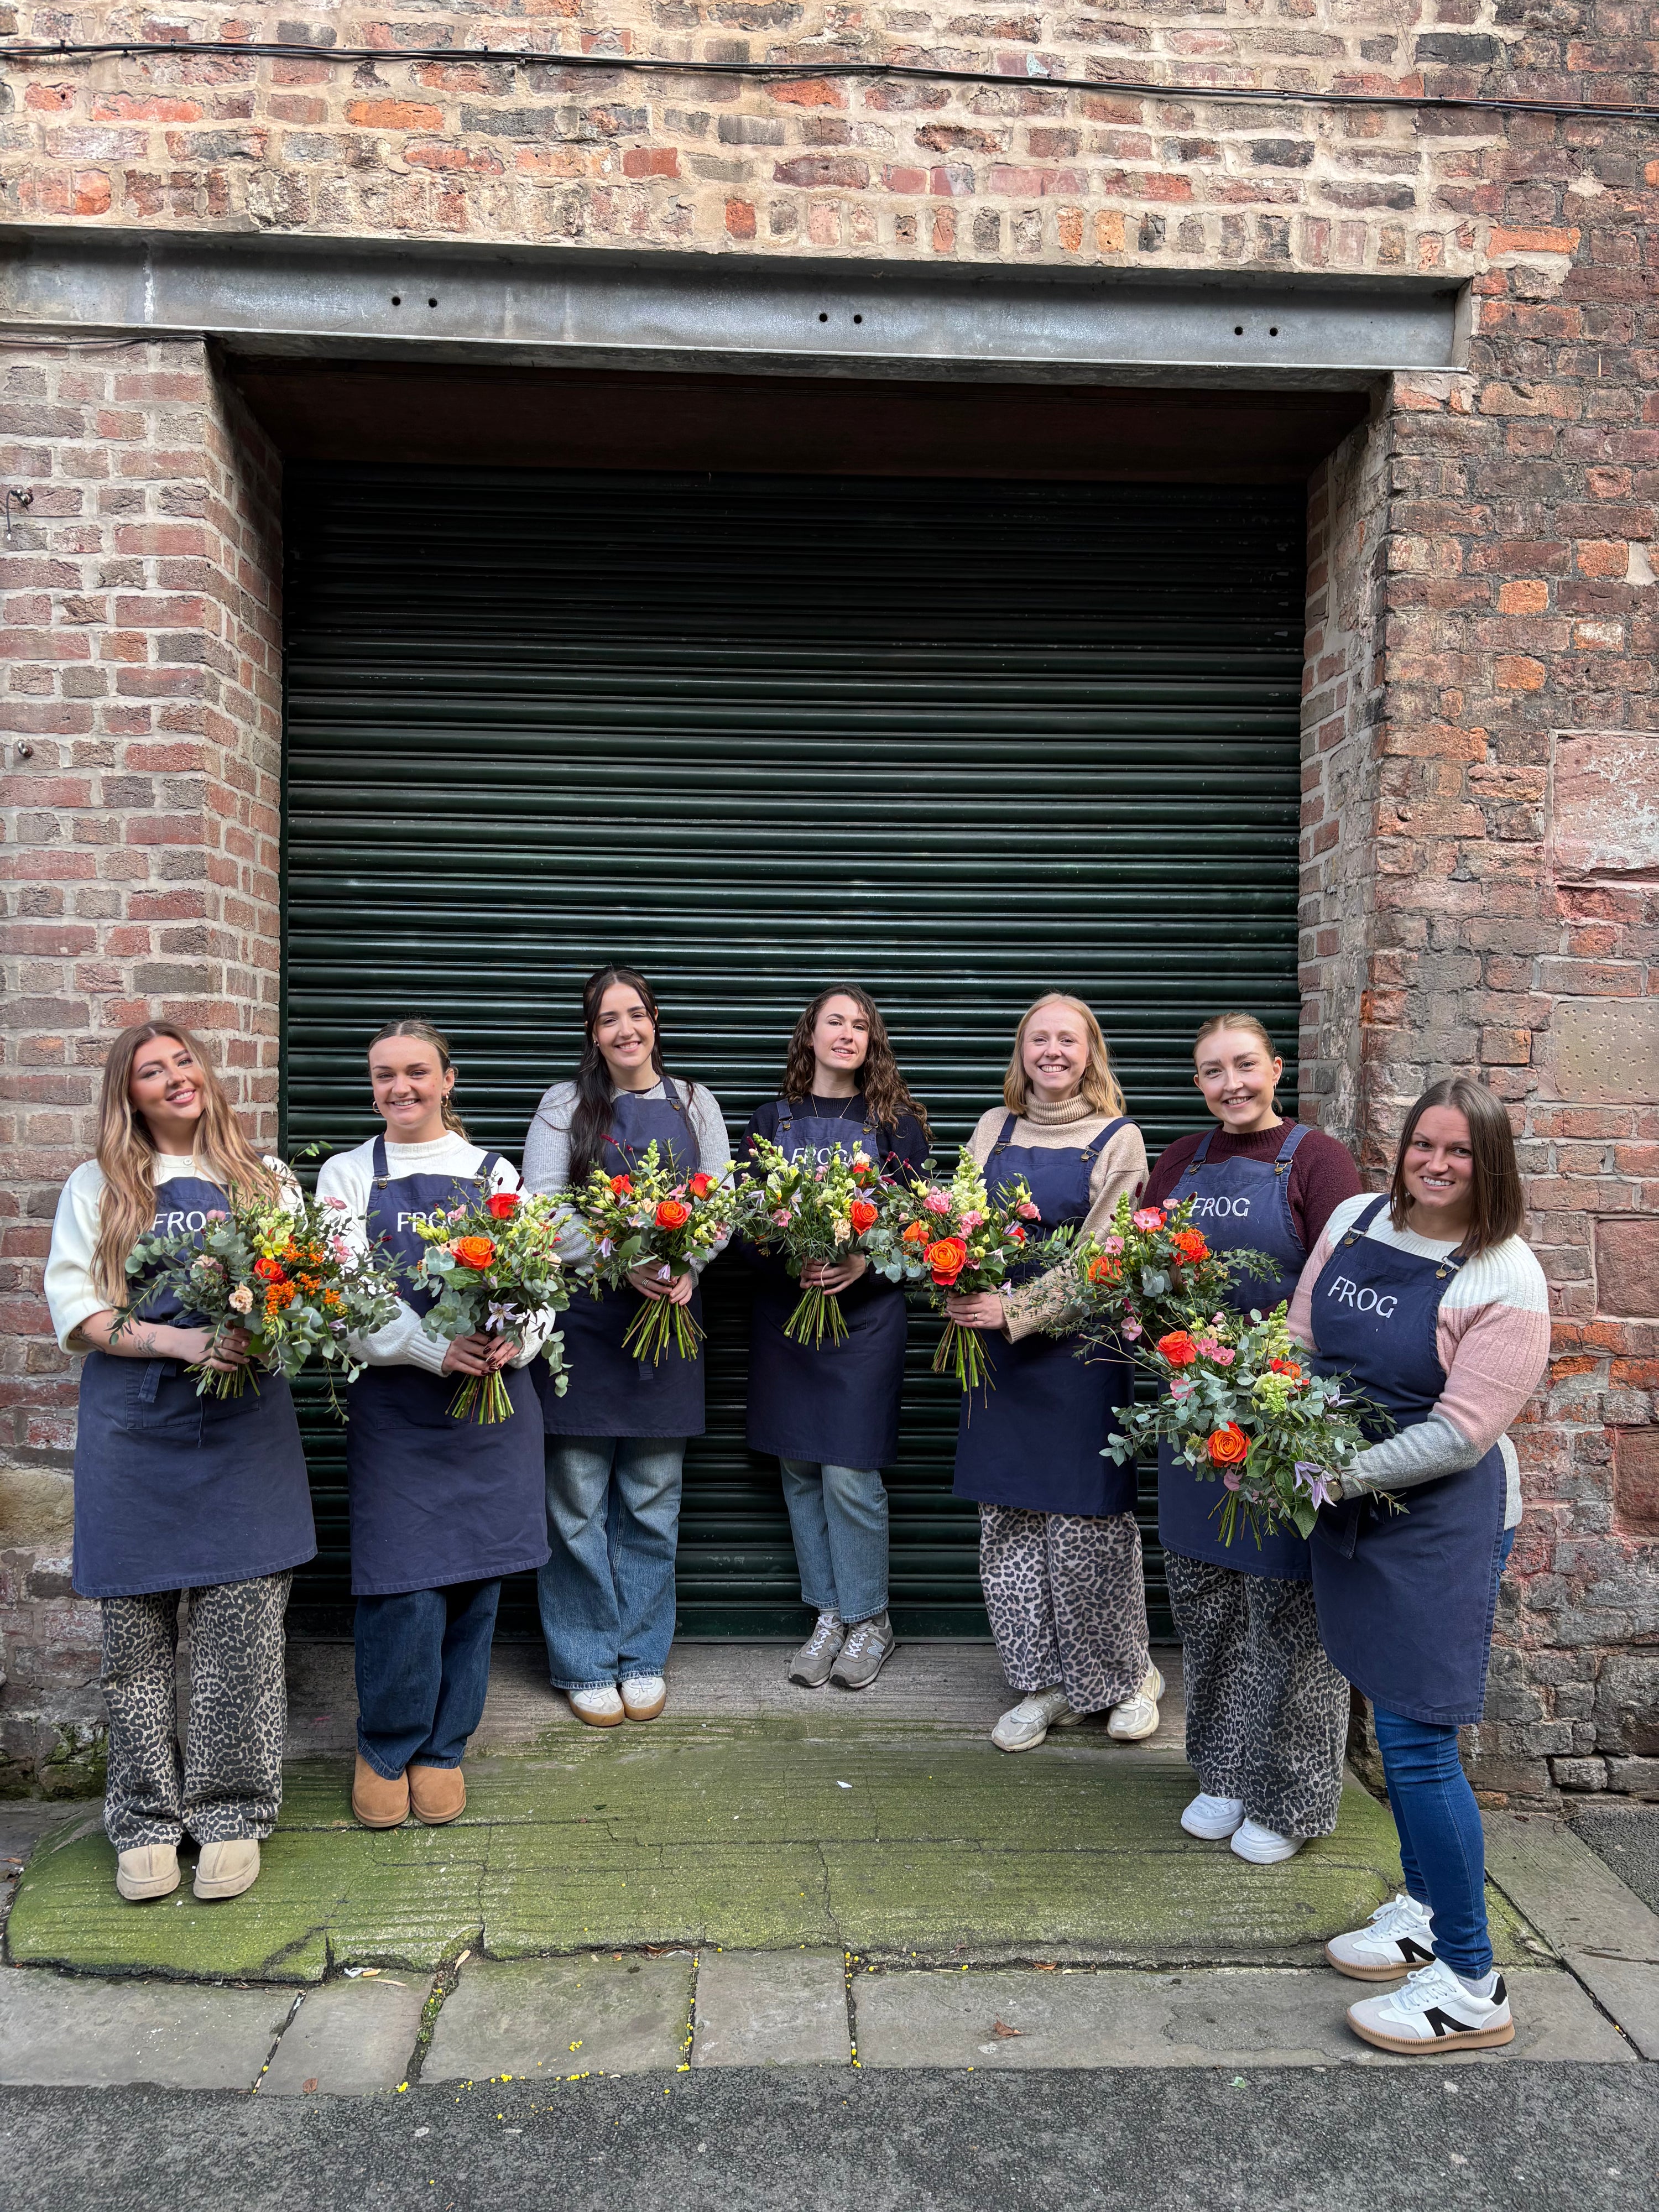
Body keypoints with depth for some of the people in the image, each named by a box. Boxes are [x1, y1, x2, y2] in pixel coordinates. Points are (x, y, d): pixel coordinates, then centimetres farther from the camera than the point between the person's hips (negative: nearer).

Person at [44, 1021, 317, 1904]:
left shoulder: (267, 1181, 13)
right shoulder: (98, 1188, 9)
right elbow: (75, 1311, 1)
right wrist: (182, 1342, -14)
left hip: (244, 1428, 0)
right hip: (132, 1428, 0)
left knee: (242, 1628, -2)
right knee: (136, 1632, 5)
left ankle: (230, 1816, 14)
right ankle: (147, 1821, 20)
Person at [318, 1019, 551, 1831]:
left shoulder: (494, 1174, 11)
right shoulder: (348, 1176, 5)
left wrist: (515, 1342, -14)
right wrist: (433, 1350, -21)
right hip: (393, 1408, -2)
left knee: (474, 1582, 6)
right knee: (405, 1589, -5)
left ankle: (441, 1748, 26)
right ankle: (384, 1751, 20)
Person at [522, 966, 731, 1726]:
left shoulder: (695, 1106, 11)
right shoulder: (565, 1106, 4)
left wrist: (688, 1269, -12)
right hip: (582, 1315, -2)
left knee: (653, 1500, 9)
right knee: (579, 1499, 2)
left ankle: (644, 1657, 22)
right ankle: (585, 1664, 16)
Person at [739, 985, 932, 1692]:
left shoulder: (898, 1124, 3)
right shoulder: (771, 1121, 8)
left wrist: (865, 1263, -17)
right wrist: (789, 1264, -14)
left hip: (866, 1311, -3)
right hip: (784, 1310, 3)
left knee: (849, 1475, -6)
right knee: (799, 1470, 8)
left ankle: (870, 1620, 13)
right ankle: (829, 1614, 23)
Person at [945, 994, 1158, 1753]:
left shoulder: (1118, 1140, -1)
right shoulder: (994, 1129, 12)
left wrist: (1017, 1309, -19)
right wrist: (958, 1294, -9)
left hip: (1079, 1345, -4)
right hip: (996, 1349, 4)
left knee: (1085, 1520, -1)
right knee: (1006, 1523, 6)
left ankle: (1126, 1676, 22)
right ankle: (1045, 1684, 22)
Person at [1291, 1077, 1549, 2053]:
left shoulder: (1507, 1279, -14)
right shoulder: (1354, 1221, 3)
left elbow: (1462, 1433, -17)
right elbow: (1301, 1343, 9)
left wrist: (1333, 1475, -20)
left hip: (1444, 1517, -6)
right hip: (1350, 1511, 6)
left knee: (1417, 1737, -4)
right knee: (1395, 1717, 18)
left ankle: (1471, 1984, 11)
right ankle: (1424, 1908, 37)